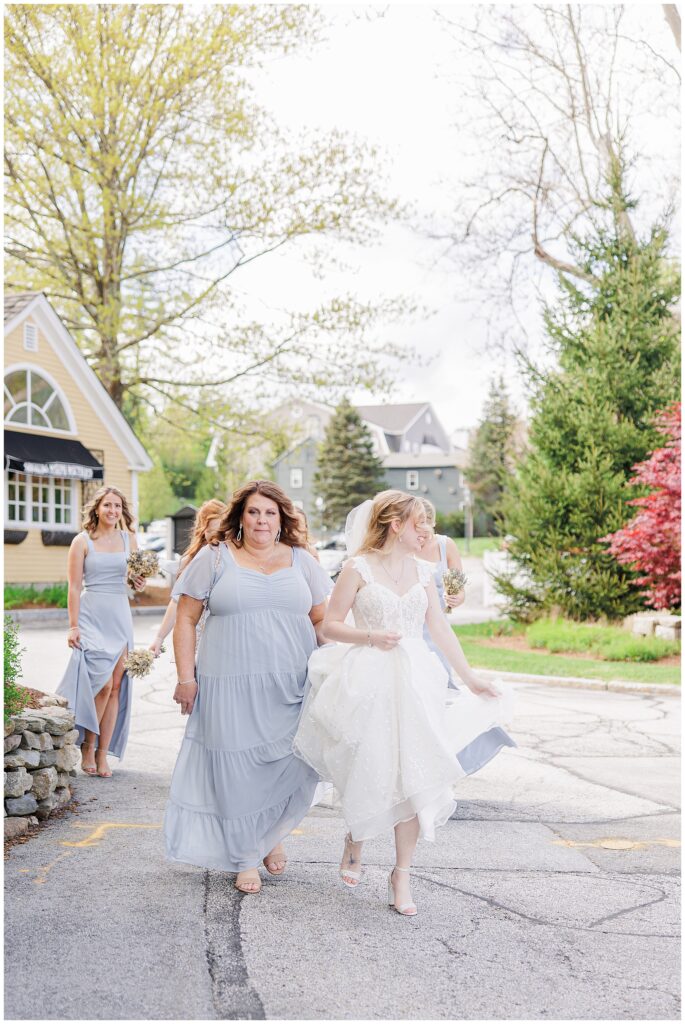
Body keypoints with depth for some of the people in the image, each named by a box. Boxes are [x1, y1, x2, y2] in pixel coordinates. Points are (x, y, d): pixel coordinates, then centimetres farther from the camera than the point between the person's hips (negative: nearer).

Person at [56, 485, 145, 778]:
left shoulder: (129, 539, 10)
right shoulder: (82, 541, -1)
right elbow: (74, 587, -3)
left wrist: (139, 582, -4)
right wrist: (73, 626, -8)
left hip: (120, 615, 4)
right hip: (91, 616, -4)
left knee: (116, 685, 1)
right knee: (102, 683, -12)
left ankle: (103, 753, 9)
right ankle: (87, 747, 7)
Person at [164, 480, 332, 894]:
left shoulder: (301, 561, 10)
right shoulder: (214, 559, 3)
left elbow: (322, 620, 13)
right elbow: (186, 618, 3)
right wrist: (186, 677, -2)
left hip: (292, 687, 2)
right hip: (231, 687, -2)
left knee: (296, 765, -4)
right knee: (237, 770, 2)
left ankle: (272, 835, 25)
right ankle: (246, 859, 20)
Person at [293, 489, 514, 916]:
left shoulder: (422, 570, 10)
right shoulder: (359, 568, -3)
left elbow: (441, 629, 14)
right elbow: (330, 625, -2)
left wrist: (471, 678, 14)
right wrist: (371, 637, -17)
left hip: (415, 680, 4)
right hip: (370, 682, -4)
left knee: (413, 775, -1)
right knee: (374, 773, 1)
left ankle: (402, 875, 11)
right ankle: (355, 841, 32)